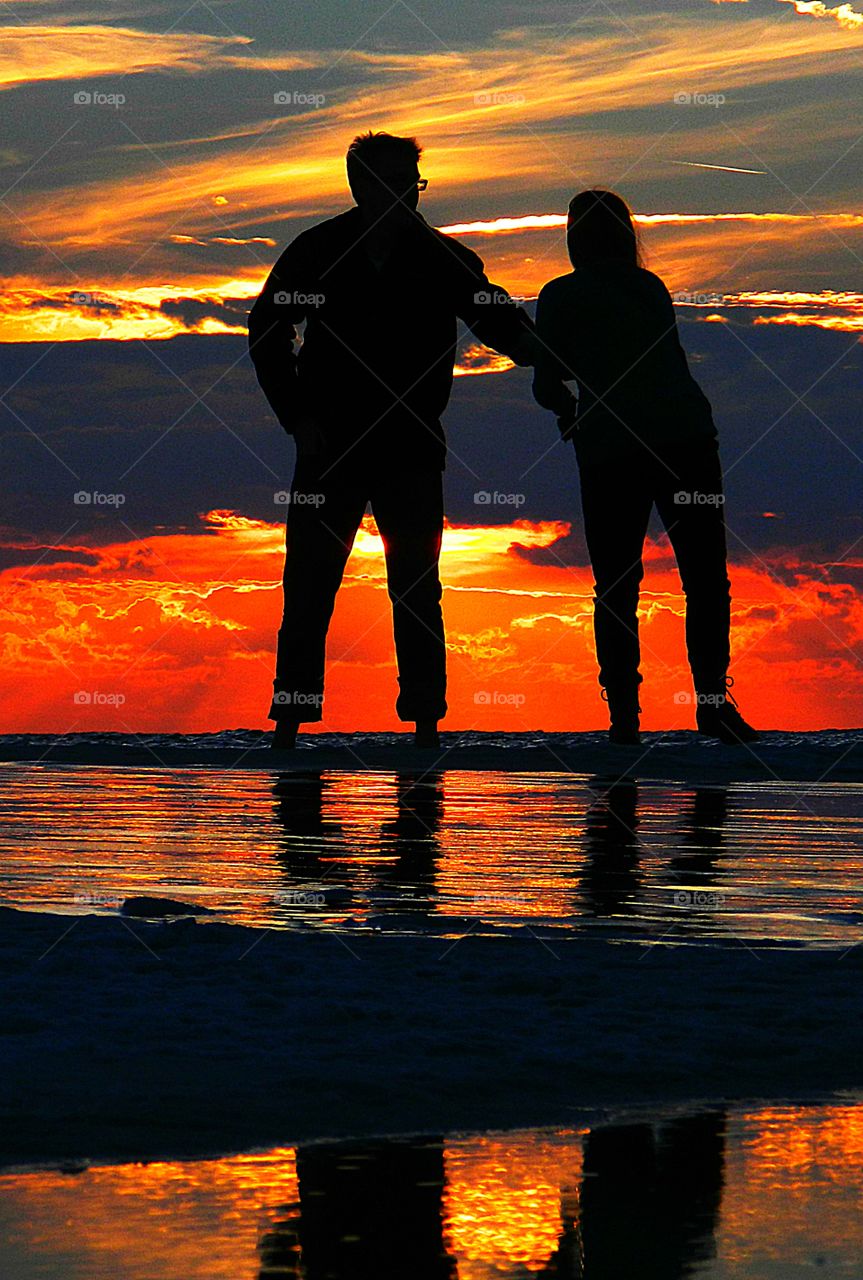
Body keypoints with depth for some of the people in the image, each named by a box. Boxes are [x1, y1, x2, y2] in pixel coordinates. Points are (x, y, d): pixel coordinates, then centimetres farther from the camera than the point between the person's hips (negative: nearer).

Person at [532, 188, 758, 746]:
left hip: (611, 450, -2)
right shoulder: (652, 287, 15)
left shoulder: (561, 297, 5)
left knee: (616, 586, 4)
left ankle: (624, 714, -1)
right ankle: (713, 703, 0)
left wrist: (570, 409, 27)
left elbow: (548, 386, 5)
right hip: (687, 436, 2)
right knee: (705, 575, 5)